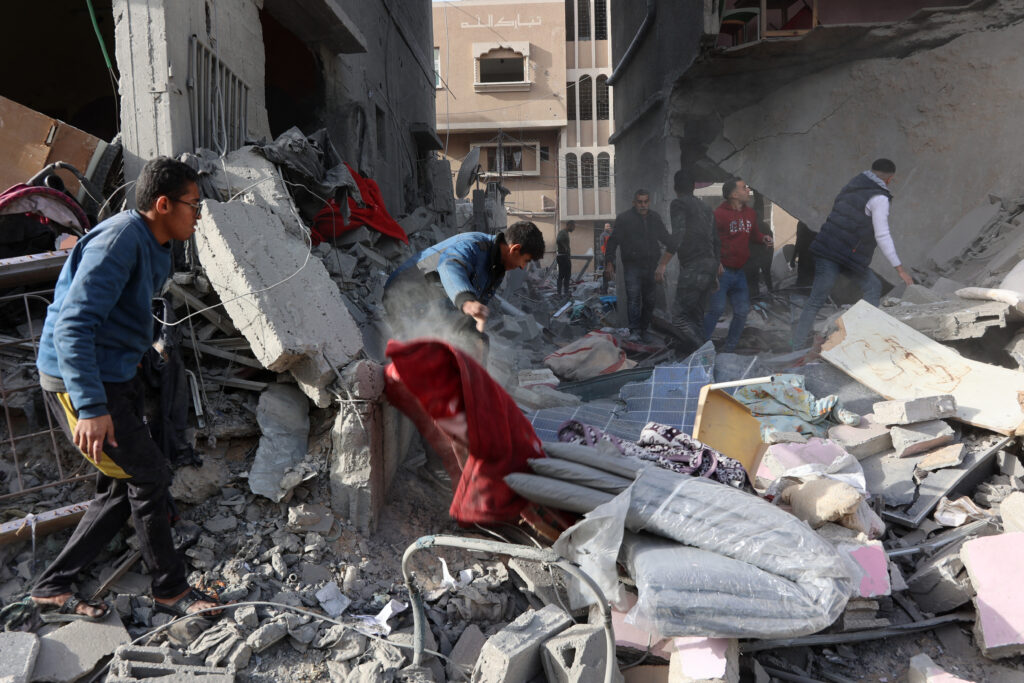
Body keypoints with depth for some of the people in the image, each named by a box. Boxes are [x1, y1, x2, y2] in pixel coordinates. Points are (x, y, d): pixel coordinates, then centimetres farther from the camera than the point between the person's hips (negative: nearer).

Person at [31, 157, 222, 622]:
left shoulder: (154, 248, 10)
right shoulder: (120, 241, -22)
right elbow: (72, 326, -28)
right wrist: (91, 408, -33)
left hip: (116, 379, 10)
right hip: (79, 385, -10)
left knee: (124, 488, 13)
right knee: (150, 478, -2)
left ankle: (53, 589, 25)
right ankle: (170, 589, 15)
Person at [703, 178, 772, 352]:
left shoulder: (750, 213, 12)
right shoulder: (720, 214, -12)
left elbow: (753, 234, 28)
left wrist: (763, 238, 6)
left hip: (739, 272, 7)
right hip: (721, 272, -7)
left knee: (742, 311, 7)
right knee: (717, 309, -12)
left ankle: (729, 347, 20)